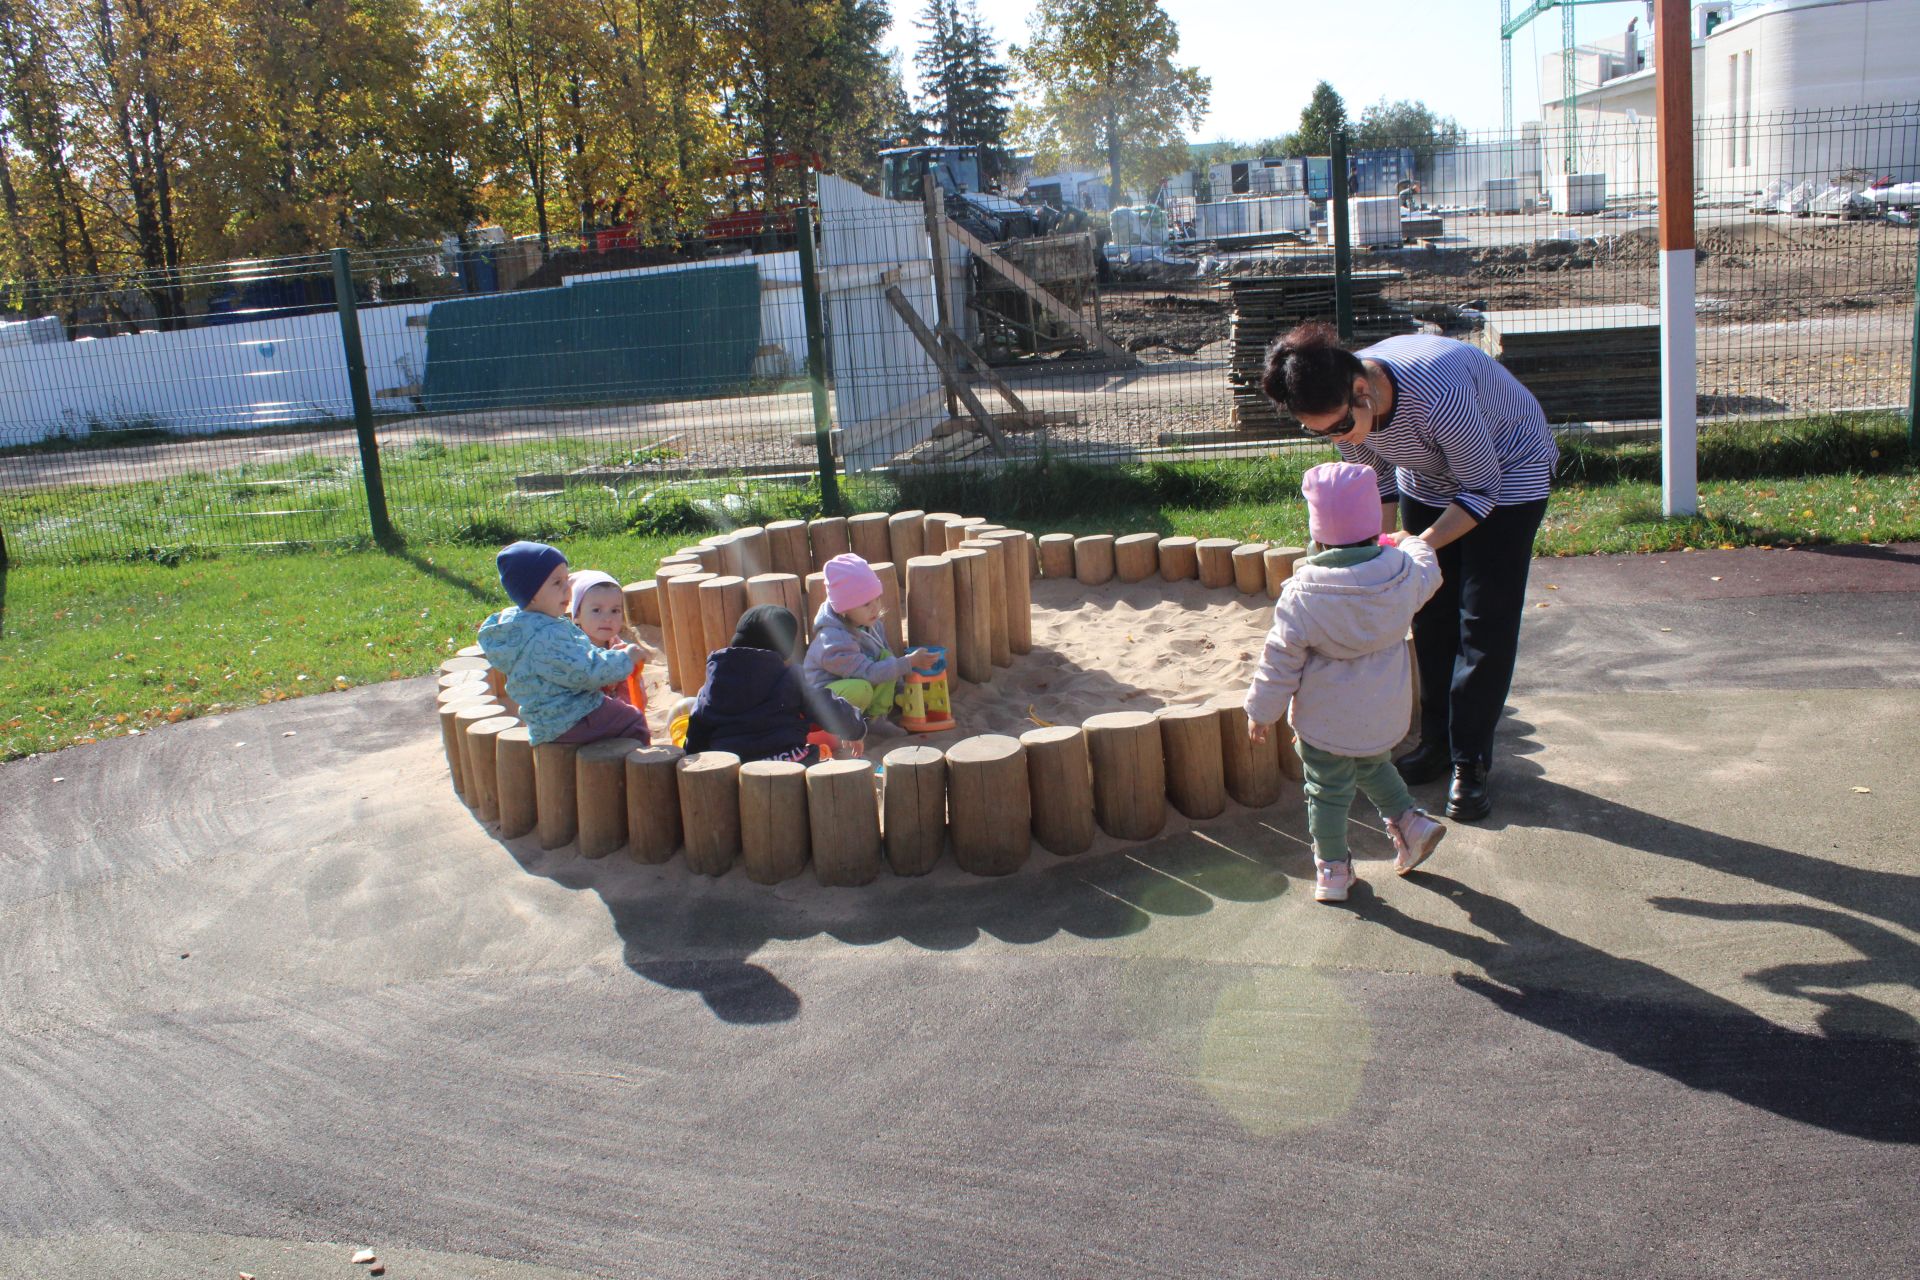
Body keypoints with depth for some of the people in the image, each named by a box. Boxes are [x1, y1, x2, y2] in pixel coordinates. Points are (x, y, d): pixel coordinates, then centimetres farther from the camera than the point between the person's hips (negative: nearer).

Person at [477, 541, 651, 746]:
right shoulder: (545, 639, -27)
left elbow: (577, 657, 18)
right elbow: (584, 673, -28)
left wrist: (609, 655, 5)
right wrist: (624, 659, -15)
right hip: (570, 720, -11)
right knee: (634, 721, -8)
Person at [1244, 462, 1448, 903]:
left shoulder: (1302, 595, -23)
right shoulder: (1404, 573, -14)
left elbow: (1280, 660, -14)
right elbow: (1428, 571, 13)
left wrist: (1261, 710, 0)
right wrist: (1413, 544, 35)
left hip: (1325, 721, -4)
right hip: (1384, 715, 4)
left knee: (1327, 791, 12)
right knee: (1375, 767, 32)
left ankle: (1332, 869, 23)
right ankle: (1409, 821, 24)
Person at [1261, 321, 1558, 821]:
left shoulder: (1440, 397, -42)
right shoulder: (1339, 406, -22)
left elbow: (1482, 490, -27)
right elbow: (1378, 479, -2)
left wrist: (1419, 547, -35)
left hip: (1506, 474, -6)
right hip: (1427, 479, 6)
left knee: (1484, 625, -6)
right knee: (1430, 616, 8)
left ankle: (1471, 763, 4)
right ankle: (1437, 742, 21)